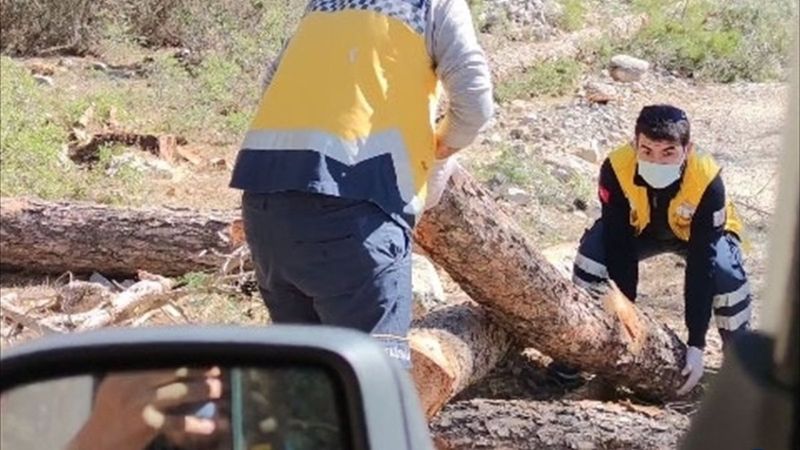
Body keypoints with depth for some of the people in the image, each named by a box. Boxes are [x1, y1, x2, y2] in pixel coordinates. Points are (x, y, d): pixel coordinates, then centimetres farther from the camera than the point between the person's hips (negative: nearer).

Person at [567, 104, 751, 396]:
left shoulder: (708, 181, -38)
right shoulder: (615, 168, -34)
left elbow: (702, 264, -36)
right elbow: (619, 246, -29)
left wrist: (696, 344, -37)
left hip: (700, 232, -1)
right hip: (639, 227, 2)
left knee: (725, 270, -32)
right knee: (593, 251, -27)